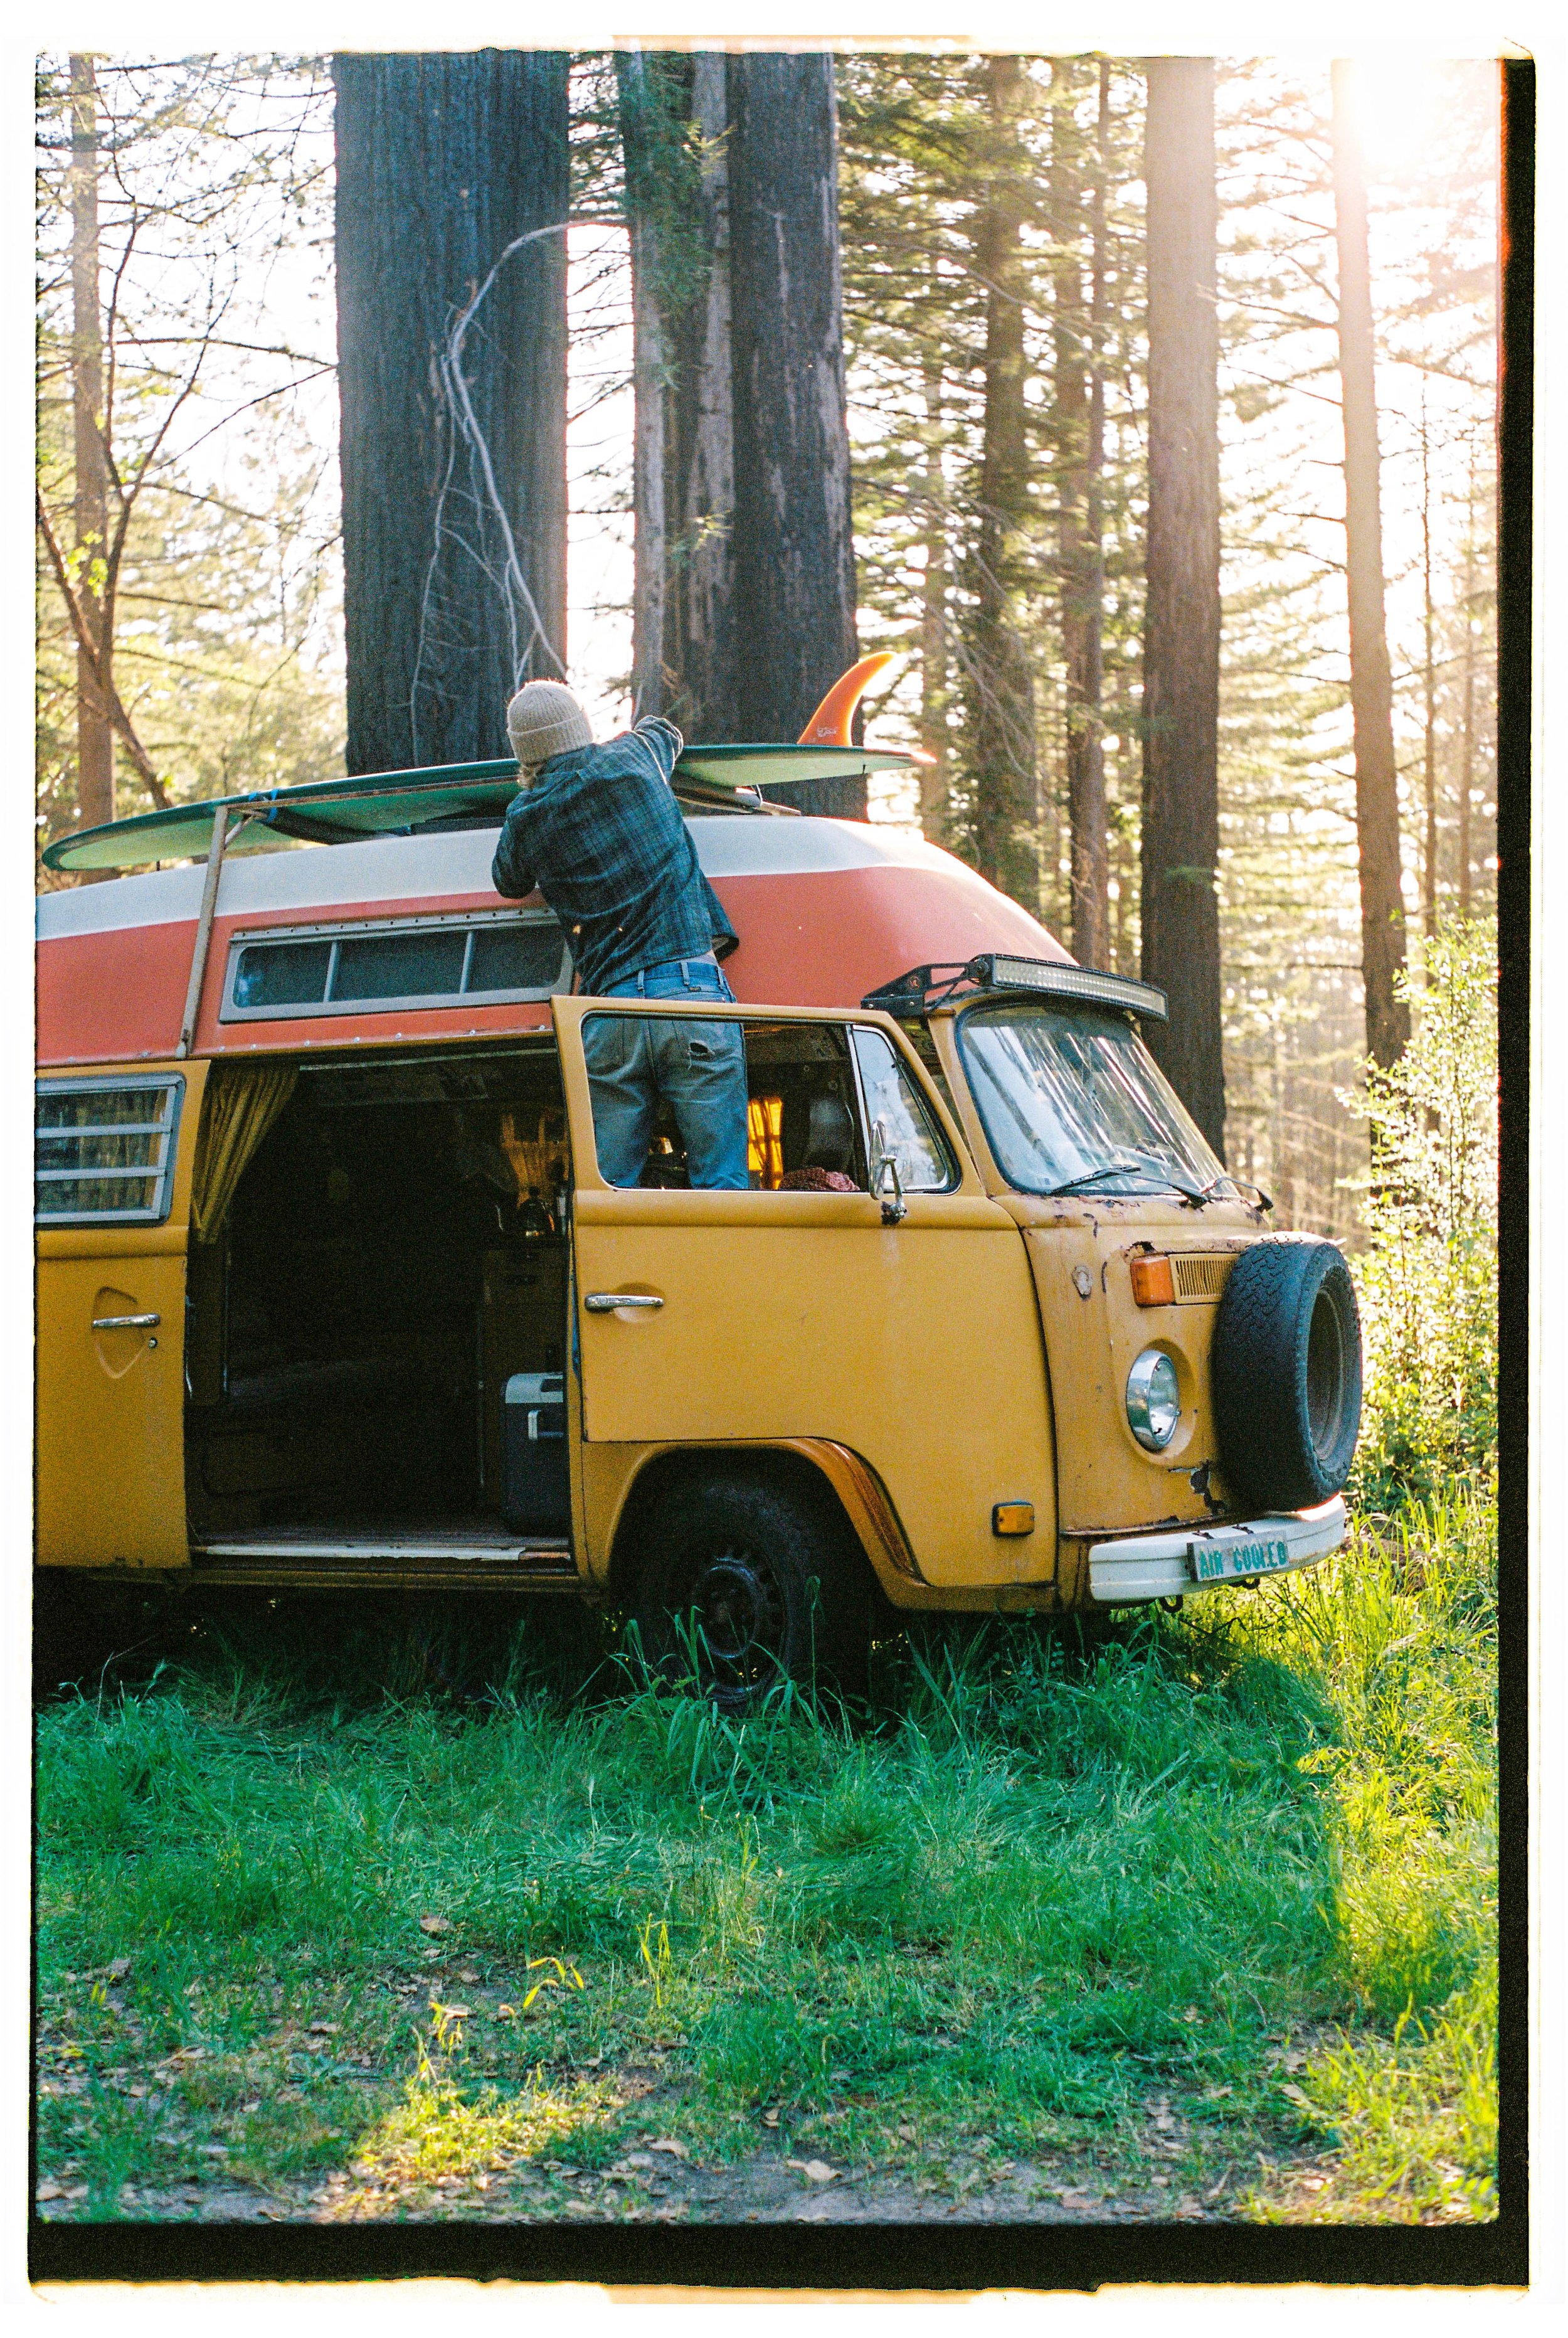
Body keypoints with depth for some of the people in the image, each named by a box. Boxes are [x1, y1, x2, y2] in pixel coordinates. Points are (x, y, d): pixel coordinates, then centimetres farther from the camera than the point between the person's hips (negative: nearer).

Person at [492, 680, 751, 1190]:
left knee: (606, 1190, 5)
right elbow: (665, 731, 33)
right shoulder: (633, 761, 8)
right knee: (721, 1182, -4)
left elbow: (509, 883, 29)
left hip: (609, 1014, 1)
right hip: (692, 991, -1)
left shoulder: (526, 816, 7)